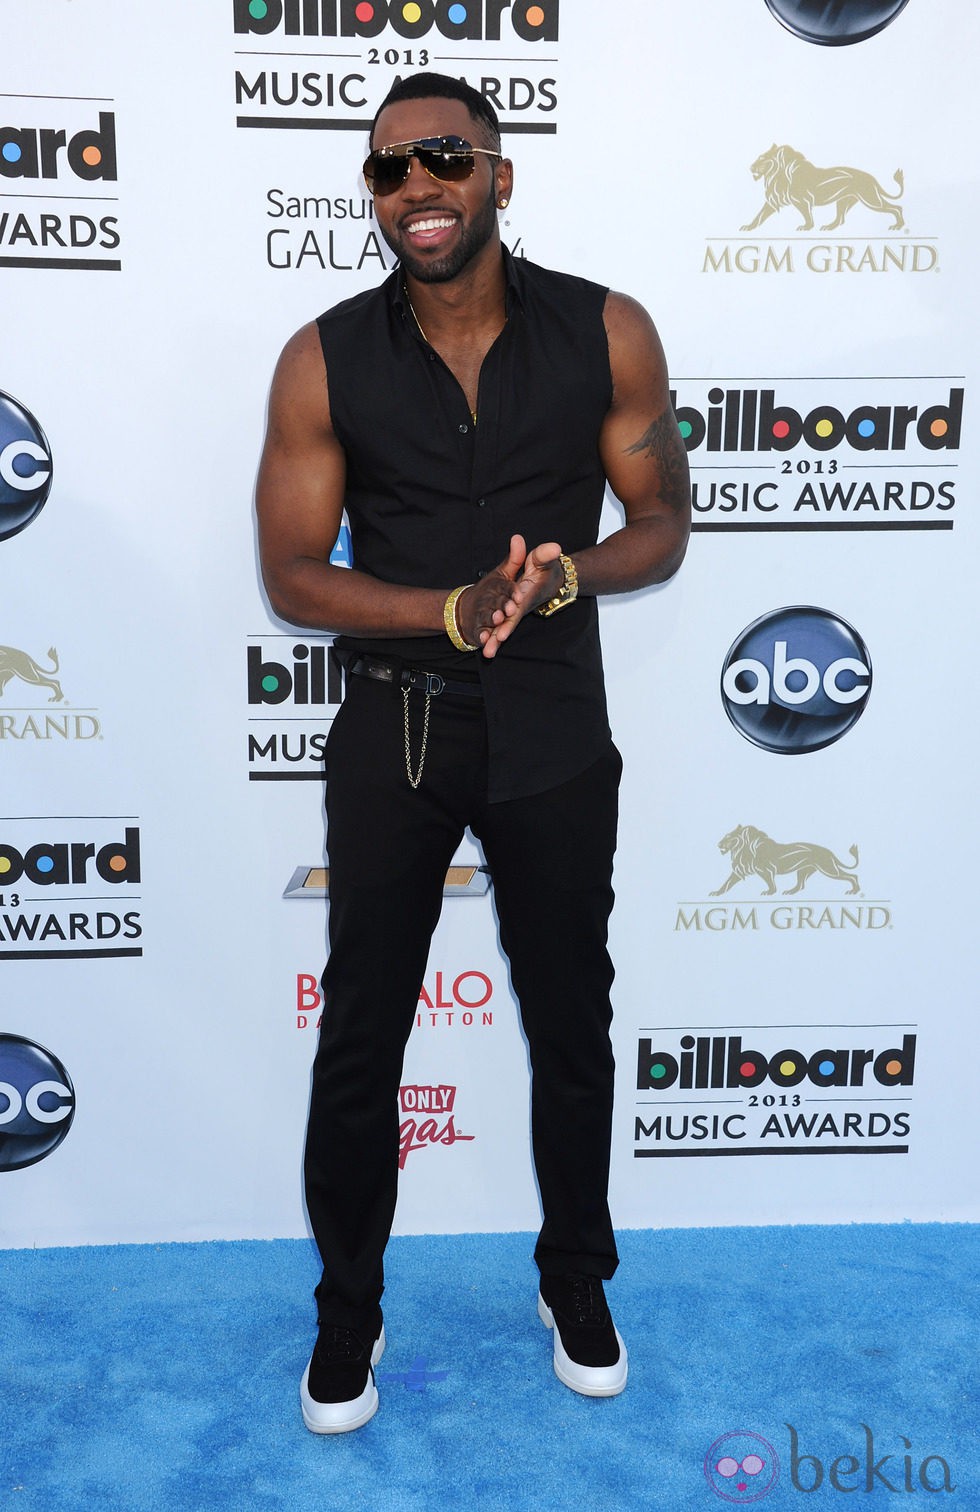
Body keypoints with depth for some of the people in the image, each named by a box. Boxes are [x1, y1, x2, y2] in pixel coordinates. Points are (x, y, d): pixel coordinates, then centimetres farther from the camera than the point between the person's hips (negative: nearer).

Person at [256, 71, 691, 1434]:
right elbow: (293, 574, -6)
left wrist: (568, 575, -21)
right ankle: (349, 1312, 33)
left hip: (555, 732, 1)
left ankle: (577, 1284, 40)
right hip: (392, 731, 0)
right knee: (360, 1037, 9)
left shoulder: (607, 334, -5)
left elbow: (661, 526, 1)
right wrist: (457, 607, -21)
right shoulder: (325, 362, -6)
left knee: (572, 1027, 14)